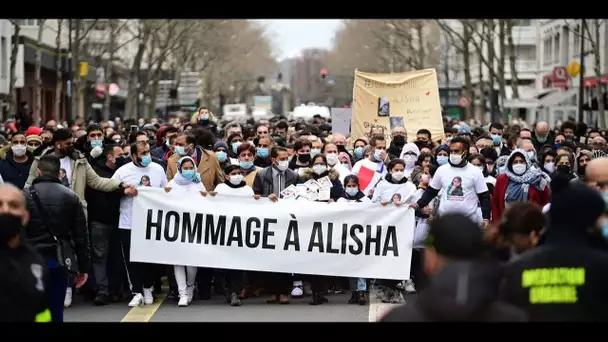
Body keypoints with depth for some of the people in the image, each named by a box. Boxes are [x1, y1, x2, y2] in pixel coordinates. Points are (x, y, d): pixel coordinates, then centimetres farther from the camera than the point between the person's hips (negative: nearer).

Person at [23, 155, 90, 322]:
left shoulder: (26, 196, -5)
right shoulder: (71, 197, 4)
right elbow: (81, 236, 4)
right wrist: (83, 267, 10)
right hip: (59, 261, 3)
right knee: (56, 311, 9)